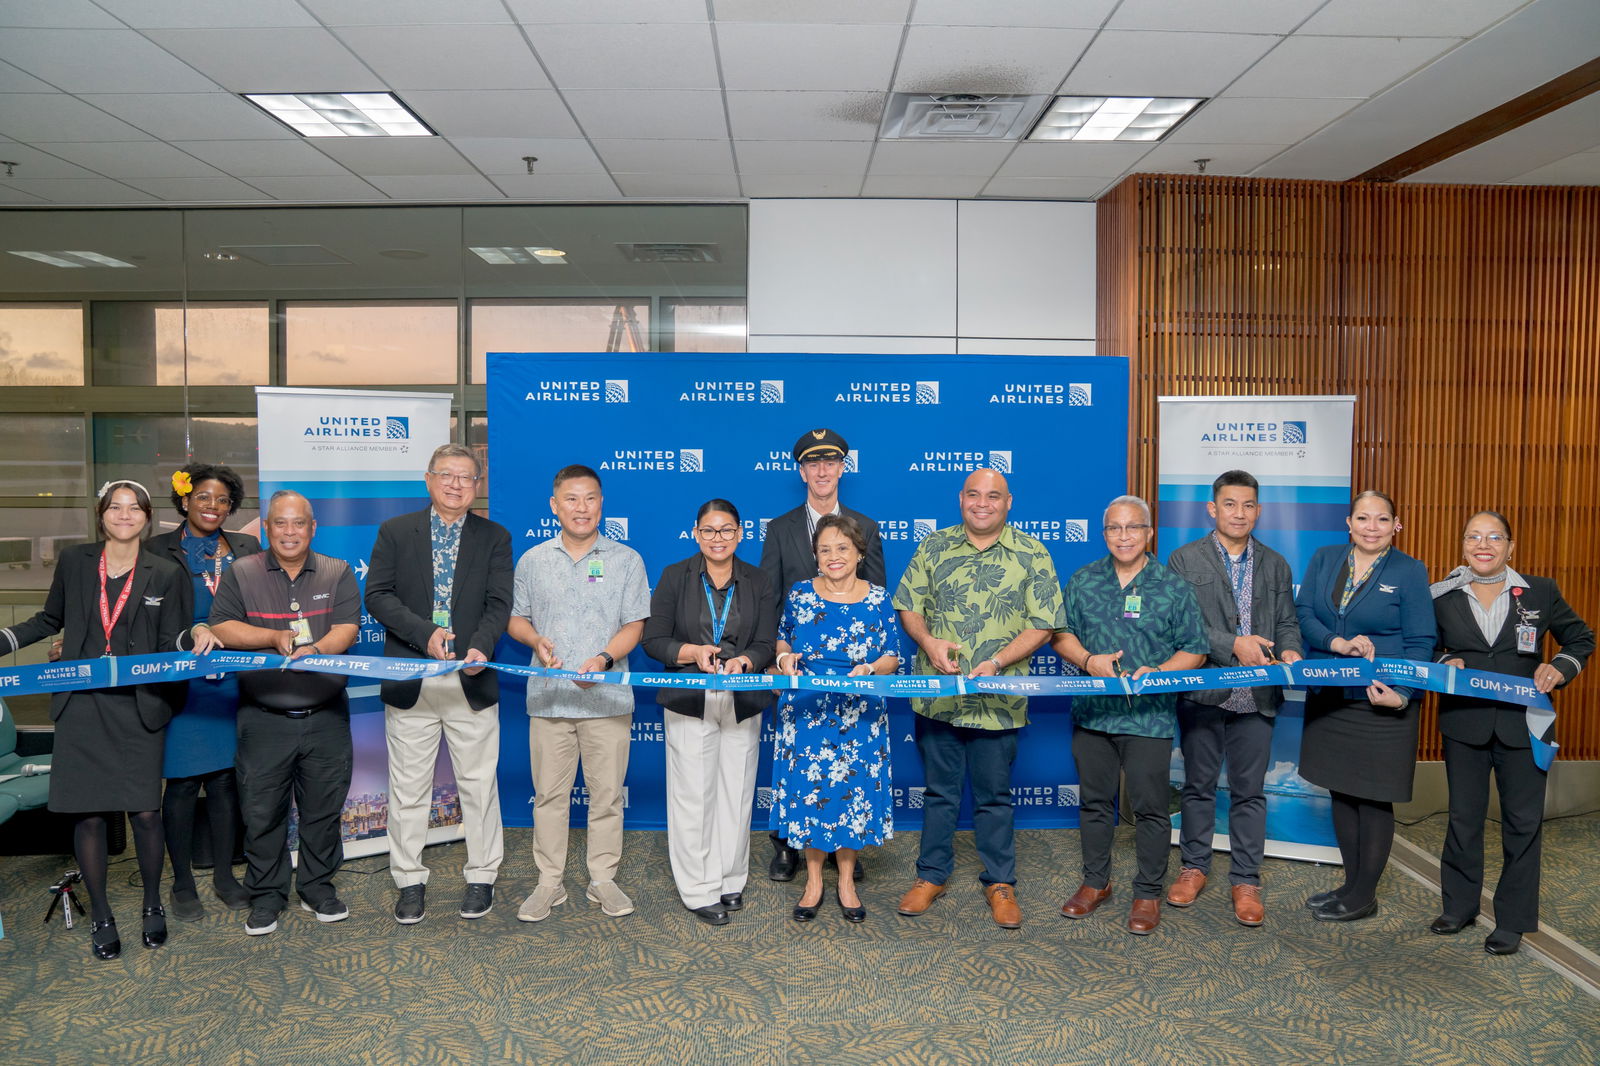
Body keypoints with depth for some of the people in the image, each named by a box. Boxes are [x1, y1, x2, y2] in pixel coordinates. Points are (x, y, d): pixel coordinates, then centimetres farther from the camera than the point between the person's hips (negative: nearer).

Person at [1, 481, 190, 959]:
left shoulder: (166, 574, 3)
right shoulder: (73, 562, 7)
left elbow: (170, 645, 4)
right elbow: (49, 621, 20)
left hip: (138, 709, -1)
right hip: (81, 708, 2)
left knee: (145, 812, -2)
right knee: (88, 813, 4)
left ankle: (153, 905, 22)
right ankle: (100, 916, 22)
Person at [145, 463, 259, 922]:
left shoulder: (247, 550, 8)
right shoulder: (159, 551, 1)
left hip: (232, 685, 2)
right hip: (179, 684, -2)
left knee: (226, 779, 9)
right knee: (182, 783, 3)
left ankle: (224, 875, 23)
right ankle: (182, 883, 17)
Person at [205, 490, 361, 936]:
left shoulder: (337, 573, 7)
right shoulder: (242, 573, 5)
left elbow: (348, 628, -4)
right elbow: (220, 628, -2)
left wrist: (314, 651, -23)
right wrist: (275, 637, -14)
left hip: (325, 717, 1)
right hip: (263, 719, 0)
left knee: (323, 808, 8)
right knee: (262, 811, 4)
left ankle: (318, 888, 24)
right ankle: (265, 896, 20)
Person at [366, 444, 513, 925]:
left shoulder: (495, 537, 6)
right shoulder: (395, 532, 6)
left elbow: (499, 604, -2)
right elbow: (377, 595, -3)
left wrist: (480, 647, -21)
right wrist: (425, 633, -16)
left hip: (472, 681, 0)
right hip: (410, 682, 0)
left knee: (478, 785, 7)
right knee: (408, 789, 8)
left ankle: (481, 876, 22)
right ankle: (410, 880, 22)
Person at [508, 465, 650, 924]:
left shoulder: (626, 560, 4)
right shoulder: (532, 560, 9)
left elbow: (633, 625, 1)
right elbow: (516, 618, 14)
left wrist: (603, 658, -17)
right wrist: (536, 640, -8)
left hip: (607, 697, -1)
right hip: (549, 697, 1)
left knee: (607, 793, 5)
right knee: (549, 793, 6)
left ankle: (603, 879, 19)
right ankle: (549, 882, 19)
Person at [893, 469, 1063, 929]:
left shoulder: (1031, 555, -1)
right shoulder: (934, 547, 5)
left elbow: (1042, 624, -4)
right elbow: (907, 604, 8)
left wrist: (997, 662, -16)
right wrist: (927, 640, -12)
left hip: (997, 698, -1)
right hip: (936, 695, 2)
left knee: (994, 796, 11)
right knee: (939, 791, 14)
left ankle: (999, 882, 27)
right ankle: (932, 875, 29)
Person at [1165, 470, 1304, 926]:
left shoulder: (1275, 565, 11)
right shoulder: (1184, 559, 0)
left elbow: (1287, 623, 9)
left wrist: (1291, 652, -12)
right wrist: (1232, 645, -20)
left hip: (1256, 696, 2)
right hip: (1202, 691, -2)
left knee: (1249, 791, 7)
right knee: (1198, 786, 11)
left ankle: (1246, 880, 17)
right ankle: (1194, 866, 26)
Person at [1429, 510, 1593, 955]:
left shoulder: (1541, 592, 0)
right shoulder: (1441, 597, 0)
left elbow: (1581, 638, 11)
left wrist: (1560, 667, -7)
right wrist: (1446, 663, -9)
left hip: (1522, 724, 0)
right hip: (1464, 722, 0)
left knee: (1522, 821, 5)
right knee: (1463, 817, 10)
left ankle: (1513, 920, 18)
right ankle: (1459, 905, 25)